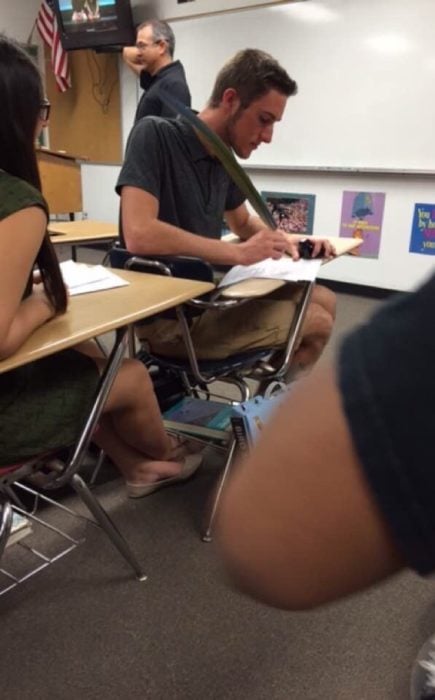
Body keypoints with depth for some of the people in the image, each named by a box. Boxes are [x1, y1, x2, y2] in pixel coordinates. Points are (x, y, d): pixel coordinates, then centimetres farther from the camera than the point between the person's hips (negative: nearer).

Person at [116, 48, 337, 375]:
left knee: (324, 300, 10)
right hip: (167, 313, -8)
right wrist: (240, 253, -23)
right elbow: (140, 235, -29)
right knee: (317, 323, -4)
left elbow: (243, 222, 23)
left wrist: (283, 239, 1)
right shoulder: (155, 135, -15)